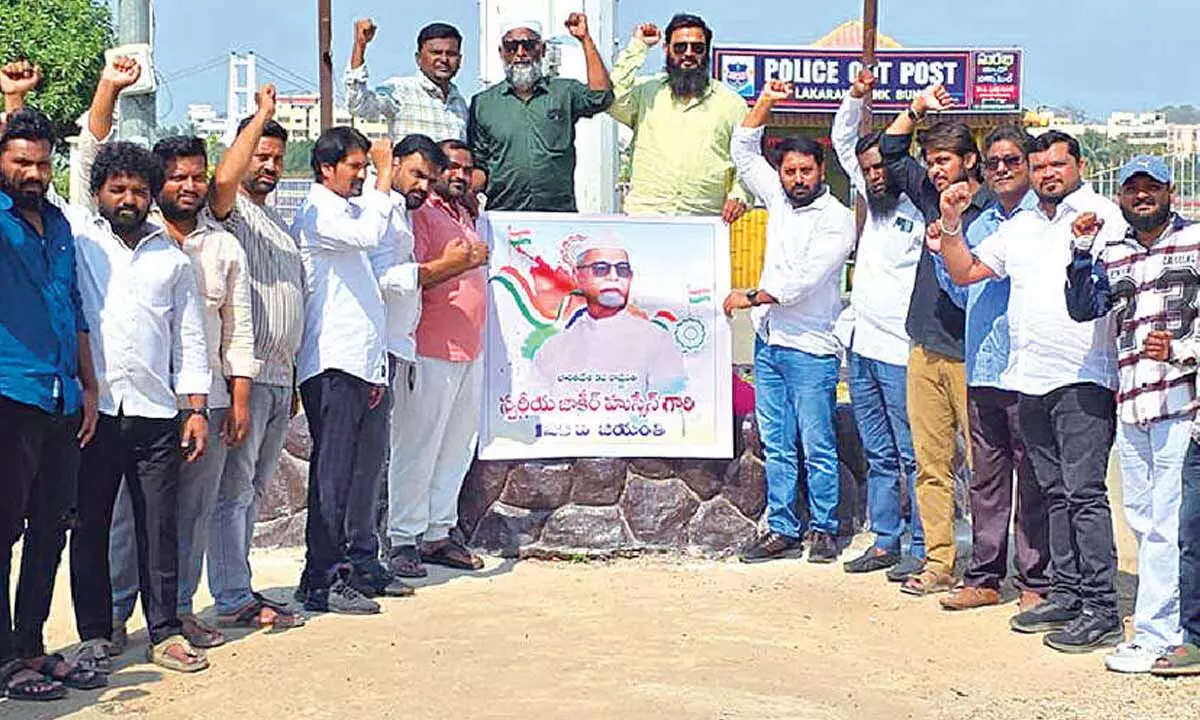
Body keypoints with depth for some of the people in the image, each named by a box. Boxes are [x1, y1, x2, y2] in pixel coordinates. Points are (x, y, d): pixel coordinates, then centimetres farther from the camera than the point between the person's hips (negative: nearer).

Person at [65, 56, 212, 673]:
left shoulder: (172, 258, 13)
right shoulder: (79, 236, 9)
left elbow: (190, 338, 12)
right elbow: (86, 158, 2)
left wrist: (197, 409, 5)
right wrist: (108, 88, -2)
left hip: (155, 413, 1)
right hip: (91, 409, -1)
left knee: (159, 527, 4)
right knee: (89, 527, 4)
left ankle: (165, 632, 12)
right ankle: (95, 635, 14)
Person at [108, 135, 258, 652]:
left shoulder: (225, 247, 14)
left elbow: (238, 329, 13)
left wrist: (240, 399, 7)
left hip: (207, 400, 3)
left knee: (194, 509, 6)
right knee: (129, 508, -1)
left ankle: (179, 608, 16)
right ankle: (116, 610, 8)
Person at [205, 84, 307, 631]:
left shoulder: (280, 226, 23)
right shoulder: (231, 210, -2)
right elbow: (224, 178, -28)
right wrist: (262, 115, -22)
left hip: (278, 377, 8)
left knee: (253, 489, 12)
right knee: (233, 489, -5)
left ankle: (239, 587, 18)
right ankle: (232, 600, -2)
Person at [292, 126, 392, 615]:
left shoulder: (348, 212, 22)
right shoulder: (316, 214, -7)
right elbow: (369, 235, -28)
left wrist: (375, 369, 22)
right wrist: (384, 175, -18)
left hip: (354, 364, 10)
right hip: (331, 366, -10)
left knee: (338, 472, 12)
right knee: (332, 473, -8)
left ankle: (323, 572, 19)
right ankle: (325, 583, -5)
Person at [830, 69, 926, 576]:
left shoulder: (922, 212, -9)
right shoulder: (873, 201, 14)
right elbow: (843, 142, 22)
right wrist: (857, 96, 11)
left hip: (901, 352, -8)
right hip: (863, 347, 8)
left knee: (913, 453, -3)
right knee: (878, 455, 13)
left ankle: (921, 548, 2)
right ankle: (884, 542, 20)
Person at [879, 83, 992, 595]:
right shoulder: (932, 197, 13)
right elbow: (890, 153, 26)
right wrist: (916, 110, 14)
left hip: (971, 355, -7)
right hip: (926, 350, 7)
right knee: (931, 464, 7)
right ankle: (939, 562, 12)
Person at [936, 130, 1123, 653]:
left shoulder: (1103, 214, 0)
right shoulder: (1018, 228, 19)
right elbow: (965, 273, 20)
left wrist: (1090, 247, -29)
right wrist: (951, 225, 6)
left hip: (1082, 378, -6)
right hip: (1028, 376, 7)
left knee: (1084, 492, -9)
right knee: (1054, 492, 12)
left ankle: (1101, 609, -6)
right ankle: (1065, 594, 19)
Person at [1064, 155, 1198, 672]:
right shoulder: (1113, 256, 16)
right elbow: (1083, 308, 5)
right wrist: (1082, 251, -5)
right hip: (1131, 405, 6)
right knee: (1142, 520, 11)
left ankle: (1153, 634, -3)